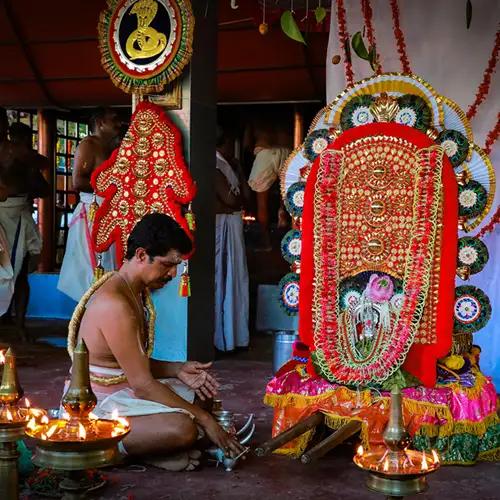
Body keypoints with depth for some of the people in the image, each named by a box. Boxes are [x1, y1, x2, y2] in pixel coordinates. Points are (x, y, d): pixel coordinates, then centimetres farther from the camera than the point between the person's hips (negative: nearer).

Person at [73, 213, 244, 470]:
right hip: (95, 407, -10)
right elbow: (143, 385, -24)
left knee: (197, 391, 15)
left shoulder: (132, 293, 10)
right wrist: (204, 420, -19)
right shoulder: (115, 304, -24)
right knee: (183, 428, -30)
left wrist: (177, 370, -3)